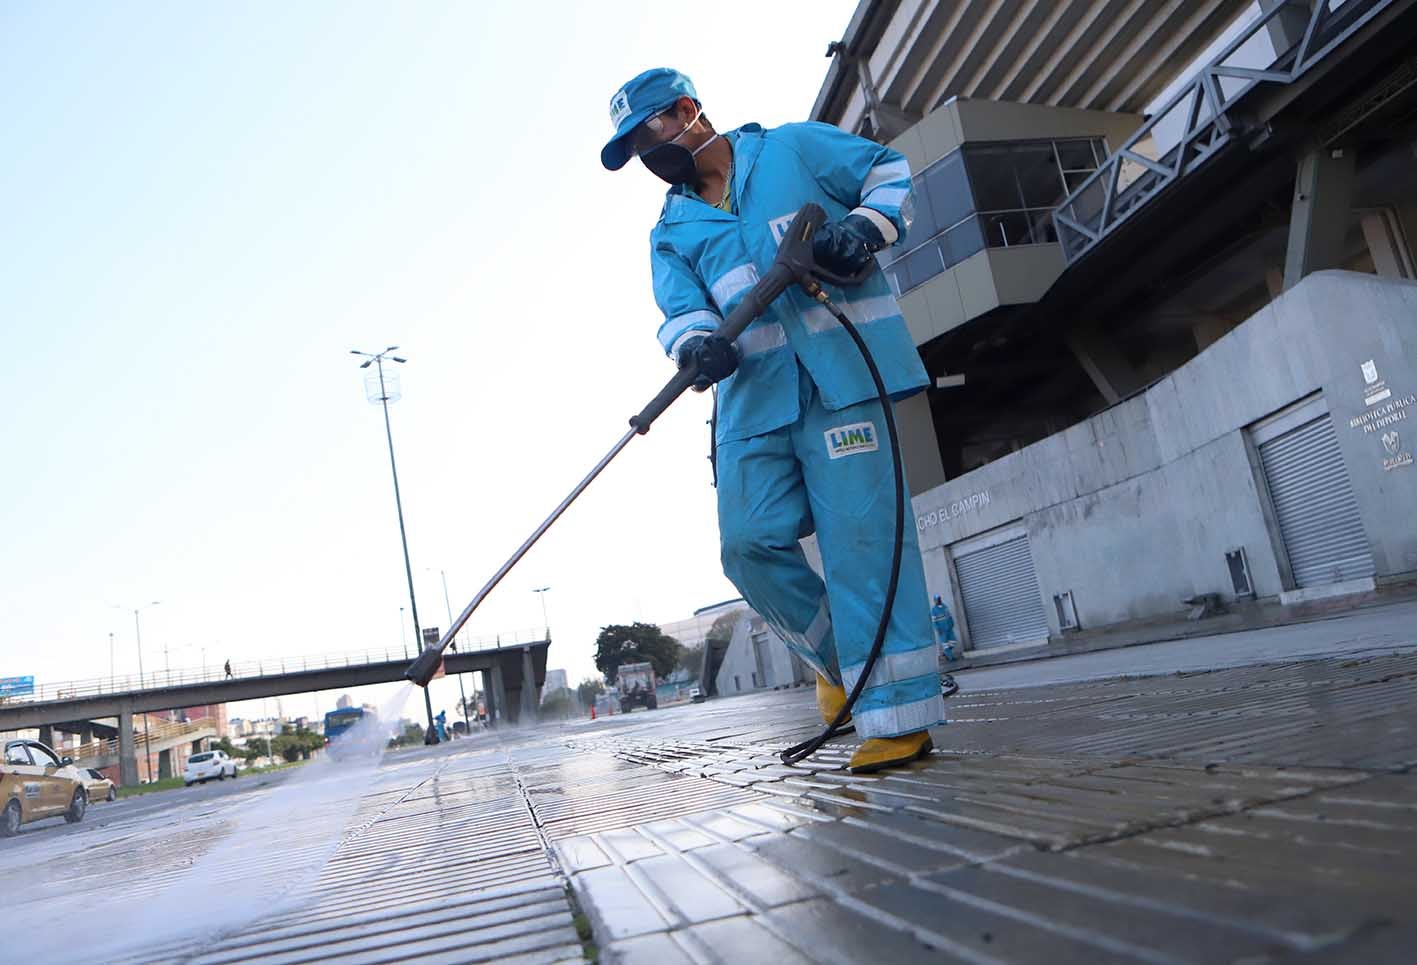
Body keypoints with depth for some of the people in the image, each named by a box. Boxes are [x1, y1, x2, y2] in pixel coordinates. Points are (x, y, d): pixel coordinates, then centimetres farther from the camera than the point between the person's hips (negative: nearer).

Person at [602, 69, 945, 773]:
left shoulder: (795, 148, 13)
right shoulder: (671, 232, 22)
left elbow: (890, 172, 17)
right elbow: (681, 311, 6)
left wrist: (864, 227, -4)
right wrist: (697, 344, -18)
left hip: (842, 373, -4)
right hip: (753, 396, 5)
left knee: (860, 534, -11)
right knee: (750, 543, -7)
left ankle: (900, 713, -6)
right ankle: (837, 655, 18)